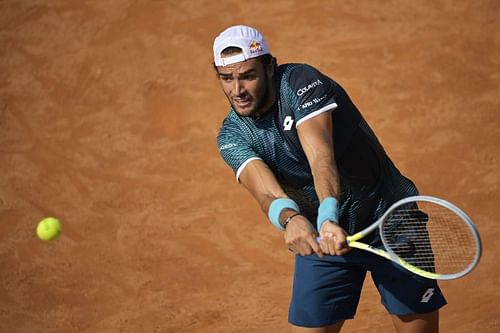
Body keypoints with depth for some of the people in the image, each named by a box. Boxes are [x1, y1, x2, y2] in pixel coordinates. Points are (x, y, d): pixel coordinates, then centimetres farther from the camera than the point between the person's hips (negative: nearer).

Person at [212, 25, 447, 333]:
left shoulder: (301, 82, -19)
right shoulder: (231, 137, -7)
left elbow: (321, 158, -34)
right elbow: (267, 192, -25)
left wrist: (329, 219, -51)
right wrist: (291, 220, -48)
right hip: (320, 234, 4)